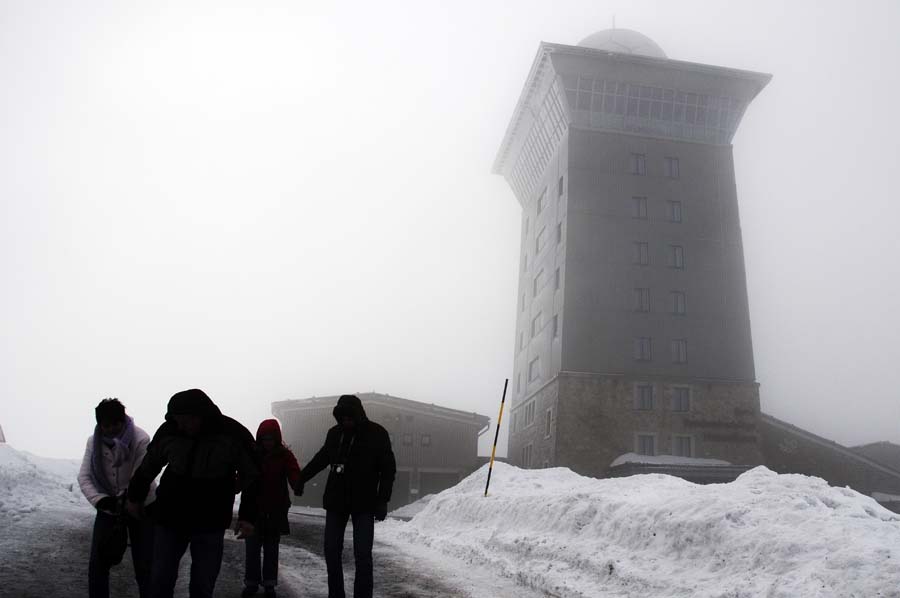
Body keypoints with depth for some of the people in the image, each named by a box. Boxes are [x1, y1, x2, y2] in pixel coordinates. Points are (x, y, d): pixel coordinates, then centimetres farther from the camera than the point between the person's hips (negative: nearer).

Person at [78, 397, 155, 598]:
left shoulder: (141, 439, -20)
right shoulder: (93, 441, -5)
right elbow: (84, 477, -6)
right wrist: (100, 500, -21)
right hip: (108, 508, 4)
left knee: (143, 563, 0)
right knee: (97, 563, 5)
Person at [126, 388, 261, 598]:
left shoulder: (234, 435, -15)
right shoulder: (168, 431, -9)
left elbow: (251, 476, -3)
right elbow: (148, 467, 11)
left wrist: (247, 516, -6)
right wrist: (135, 497, 21)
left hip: (210, 524, -2)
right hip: (169, 519, 2)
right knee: (160, 581, 8)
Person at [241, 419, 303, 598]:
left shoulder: (285, 455, -5)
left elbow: (293, 472, -20)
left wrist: (297, 484, -42)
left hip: (276, 510, 0)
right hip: (254, 508, 1)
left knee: (271, 548, 11)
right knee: (252, 547, 6)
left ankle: (269, 583, 23)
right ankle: (251, 582, 21)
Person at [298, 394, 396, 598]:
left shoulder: (377, 434, -8)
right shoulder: (334, 433, 3)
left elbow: (388, 469, -5)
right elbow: (321, 459, 19)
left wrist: (383, 500, -10)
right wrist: (300, 478, 18)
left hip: (364, 503, -4)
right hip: (336, 500, 4)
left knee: (362, 554, -6)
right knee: (331, 551, 6)